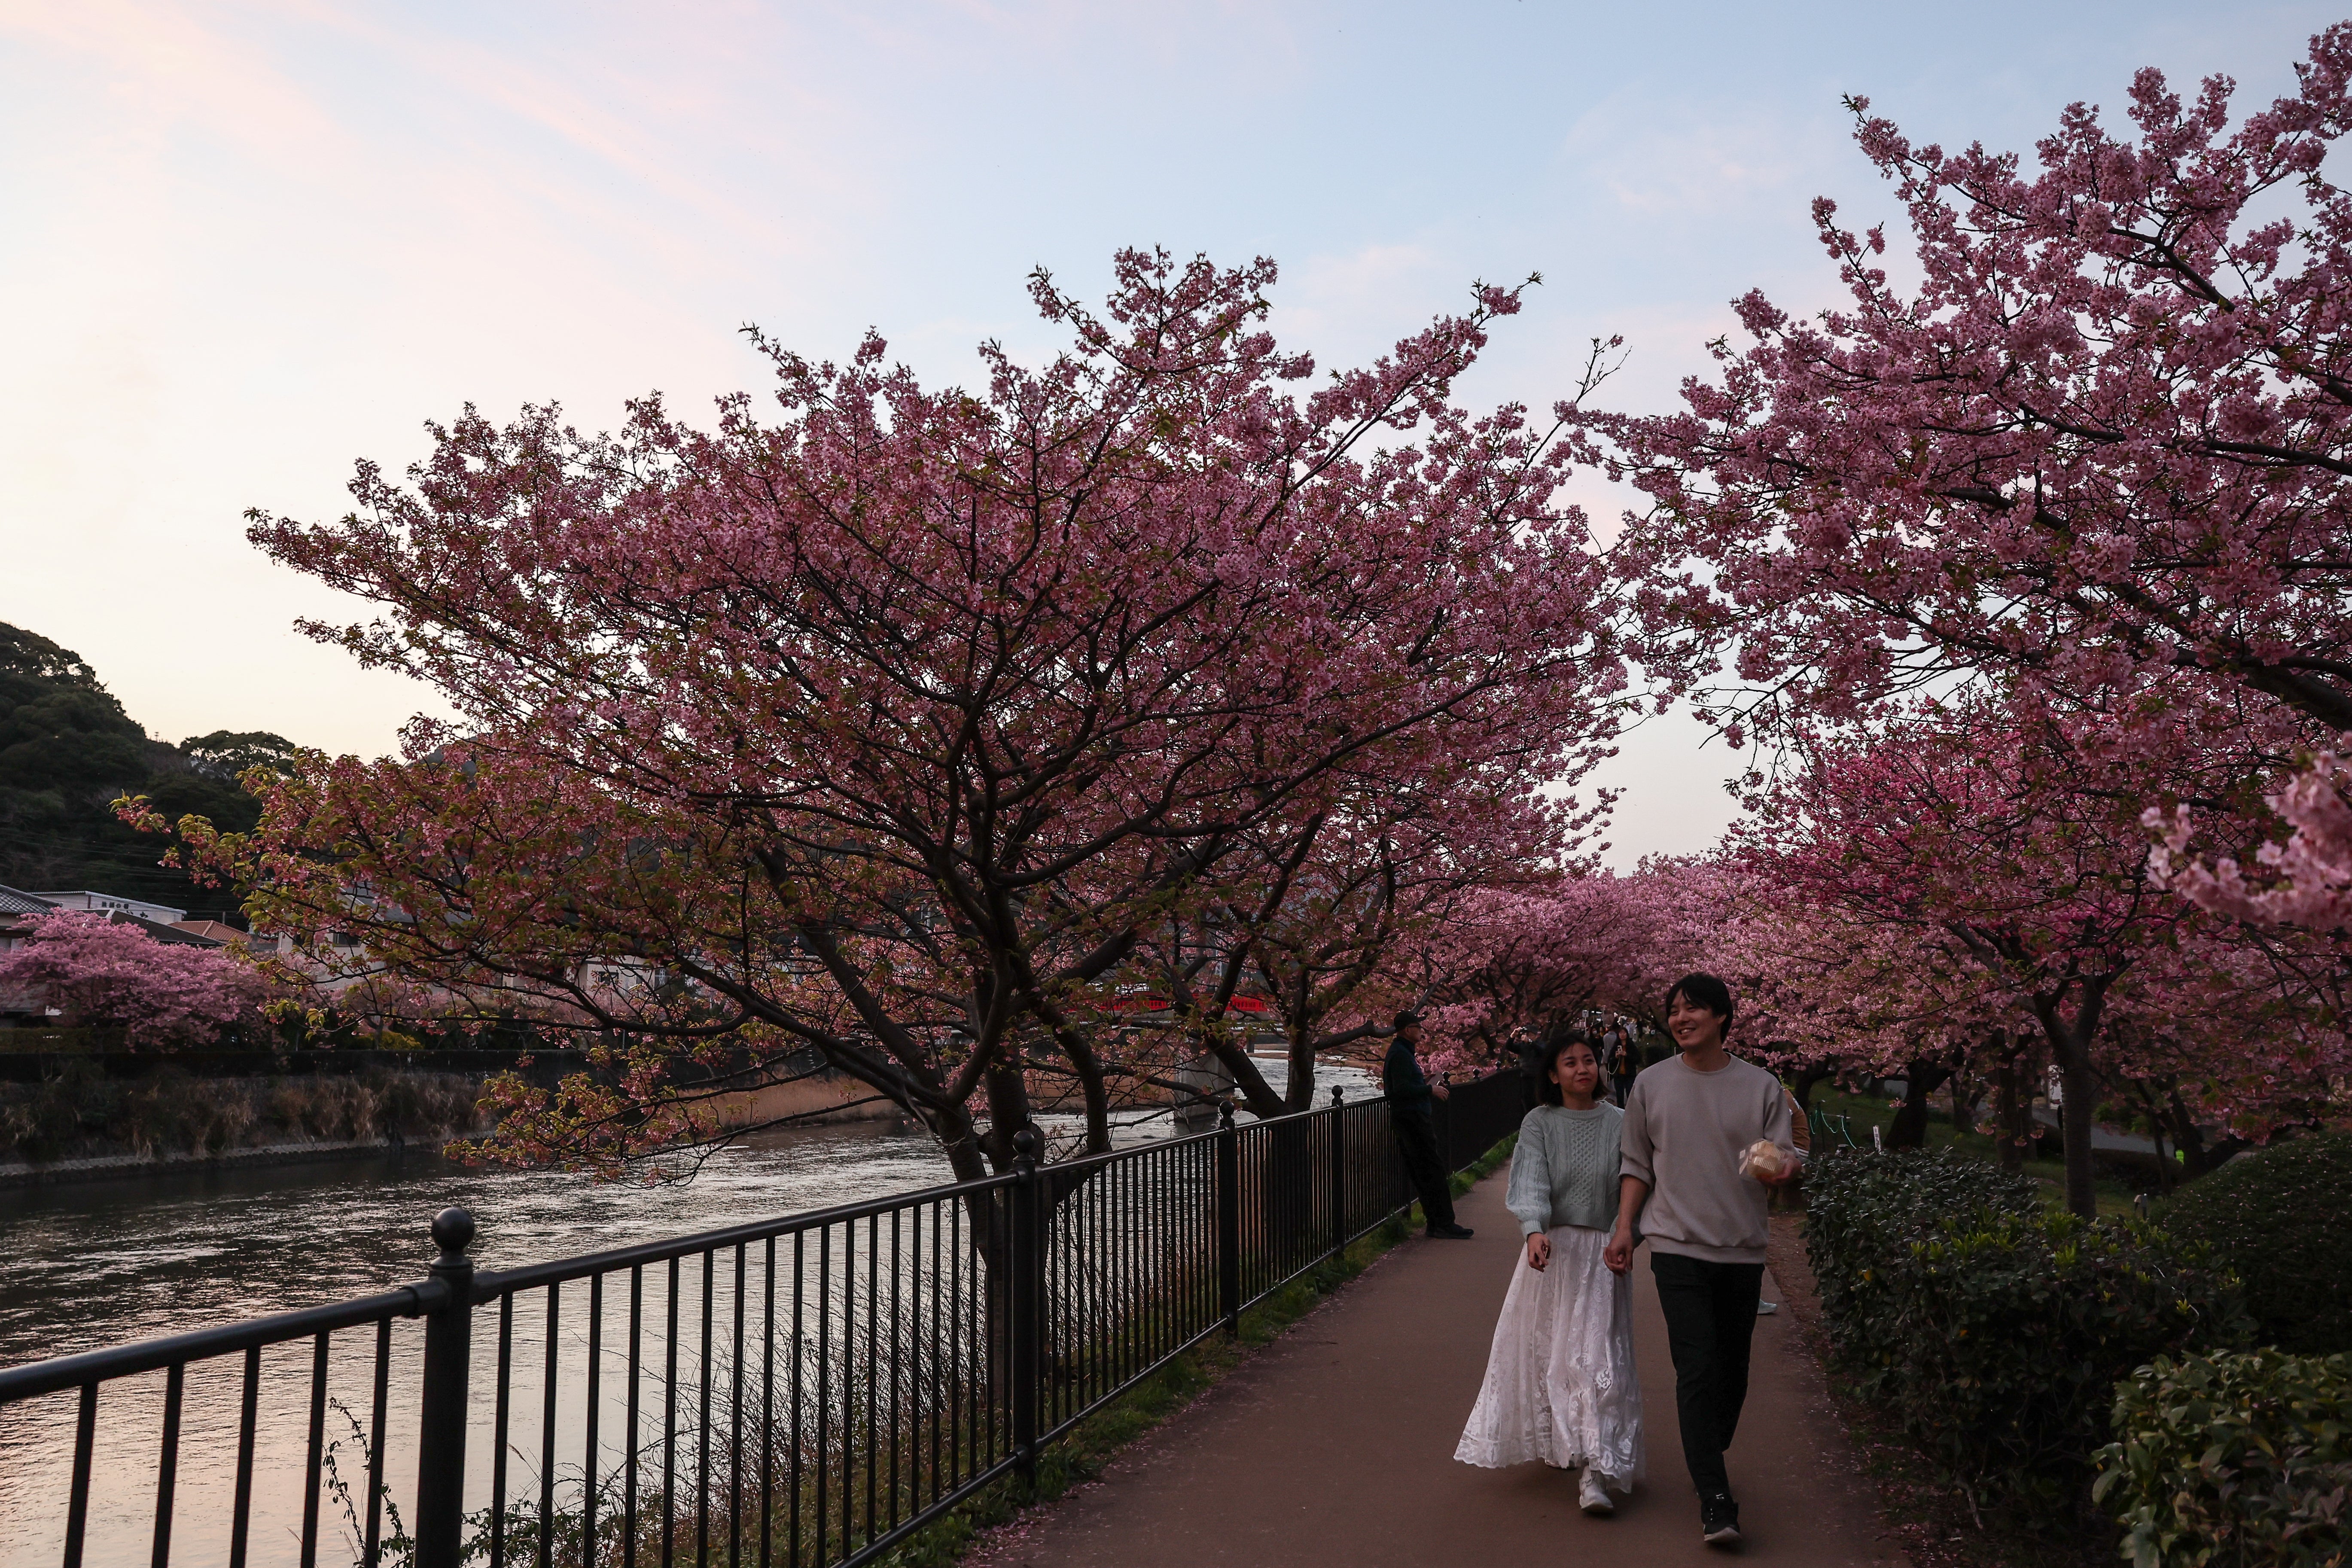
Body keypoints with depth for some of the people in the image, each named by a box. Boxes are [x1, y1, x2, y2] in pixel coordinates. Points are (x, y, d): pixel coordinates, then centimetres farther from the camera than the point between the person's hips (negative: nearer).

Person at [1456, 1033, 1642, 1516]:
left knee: (1597, 1357, -7)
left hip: (1601, 1255, -1)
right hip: (1550, 1249, 1)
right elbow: (1531, 1181, -14)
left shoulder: (1619, 1123, 1)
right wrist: (1534, 1231, -30)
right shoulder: (1539, 1124, -1)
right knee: (1542, 1349, 11)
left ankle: (1595, 1472, -9)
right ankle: (1553, 1442, 34)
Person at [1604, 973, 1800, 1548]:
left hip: (1743, 1248, 2)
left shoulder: (1761, 1086, 3)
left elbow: (1786, 1156, 1)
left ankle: (1709, 1458, 32)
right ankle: (1716, 1500, -9)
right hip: (1679, 1243, -1)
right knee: (1697, 1367, -10)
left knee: (1732, 1368, 10)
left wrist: (1782, 1168, -22)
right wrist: (1624, 1227, 3)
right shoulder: (1651, 1085, 4)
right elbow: (1638, 1165, 10)